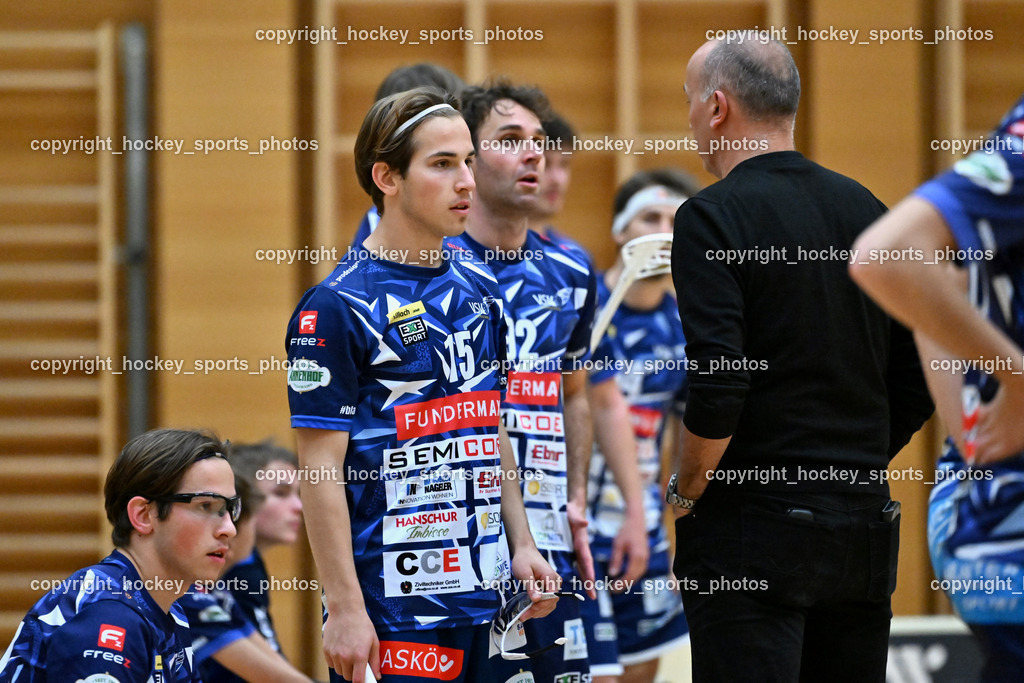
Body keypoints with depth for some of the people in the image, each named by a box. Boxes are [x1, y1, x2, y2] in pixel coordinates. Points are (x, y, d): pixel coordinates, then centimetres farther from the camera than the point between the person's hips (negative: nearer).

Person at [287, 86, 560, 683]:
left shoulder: (480, 290, 12)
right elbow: (321, 469, -12)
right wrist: (344, 608, -16)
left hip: (488, 595, 7)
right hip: (392, 606, -7)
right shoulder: (336, 308, -10)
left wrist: (521, 544, 15)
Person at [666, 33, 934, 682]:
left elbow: (717, 386, -19)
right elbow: (918, 385, 13)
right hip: (864, 528, 7)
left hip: (753, 528, -7)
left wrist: (685, 490, -4)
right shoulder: (867, 211, 11)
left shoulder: (713, 218, -10)